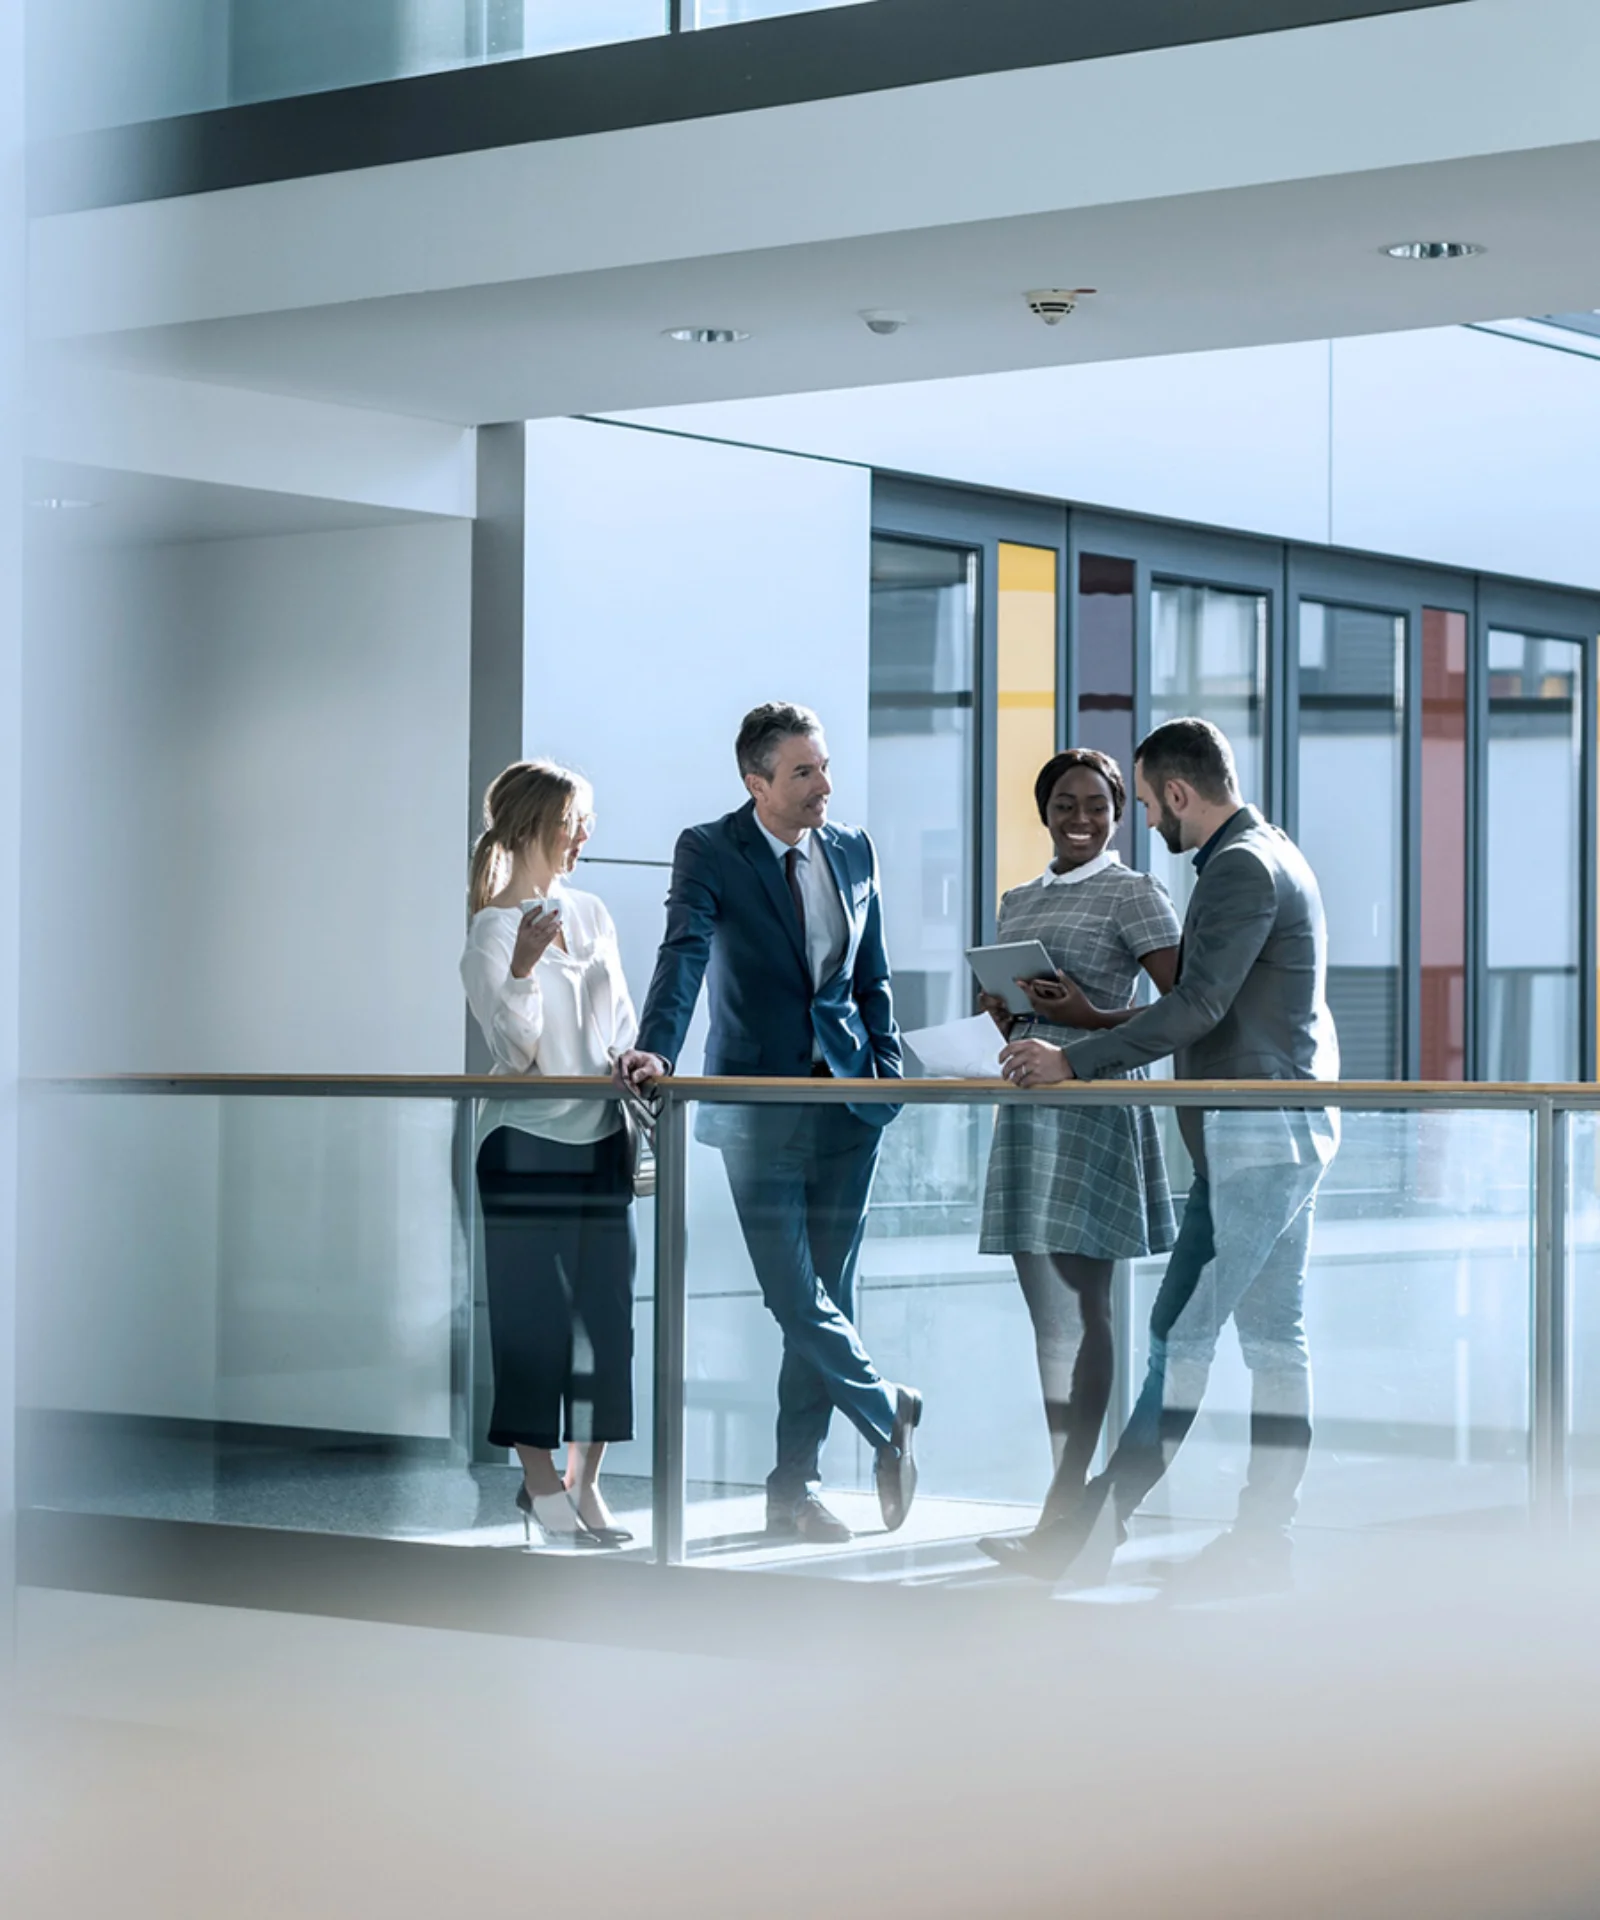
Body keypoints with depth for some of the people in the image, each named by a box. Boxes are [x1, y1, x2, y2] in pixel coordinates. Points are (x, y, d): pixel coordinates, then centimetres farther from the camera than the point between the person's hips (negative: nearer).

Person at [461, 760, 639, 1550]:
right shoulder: (491, 932, -7)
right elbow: (518, 1052, -14)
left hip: (600, 1136, 6)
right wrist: (522, 969, -28)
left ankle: (583, 1483, 10)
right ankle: (541, 1483, 5)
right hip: (527, 1139, -6)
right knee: (533, 1311, -3)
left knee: (605, 1306, 4)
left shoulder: (591, 913, 12)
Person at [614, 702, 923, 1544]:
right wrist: (656, 1050, -32)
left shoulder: (853, 851, 9)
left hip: (846, 1098, 4)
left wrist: (888, 1065, 5)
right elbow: (684, 954, -17)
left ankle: (795, 1489, 13)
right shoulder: (709, 851, -4)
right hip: (760, 1102, -4)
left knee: (825, 1294, 5)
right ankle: (889, 1414, 14)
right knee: (794, 1295, -9)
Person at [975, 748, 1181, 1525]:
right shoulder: (1019, 901, 17)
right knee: (1045, 1312, 6)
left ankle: (1068, 1495, -7)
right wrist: (999, 1009, 1)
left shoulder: (1134, 894, -3)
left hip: (1091, 1105, -7)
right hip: (1025, 1104, 7)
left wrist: (1092, 1017, -20)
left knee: (1079, 1309, -7)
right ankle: (1068, 1487, 10)